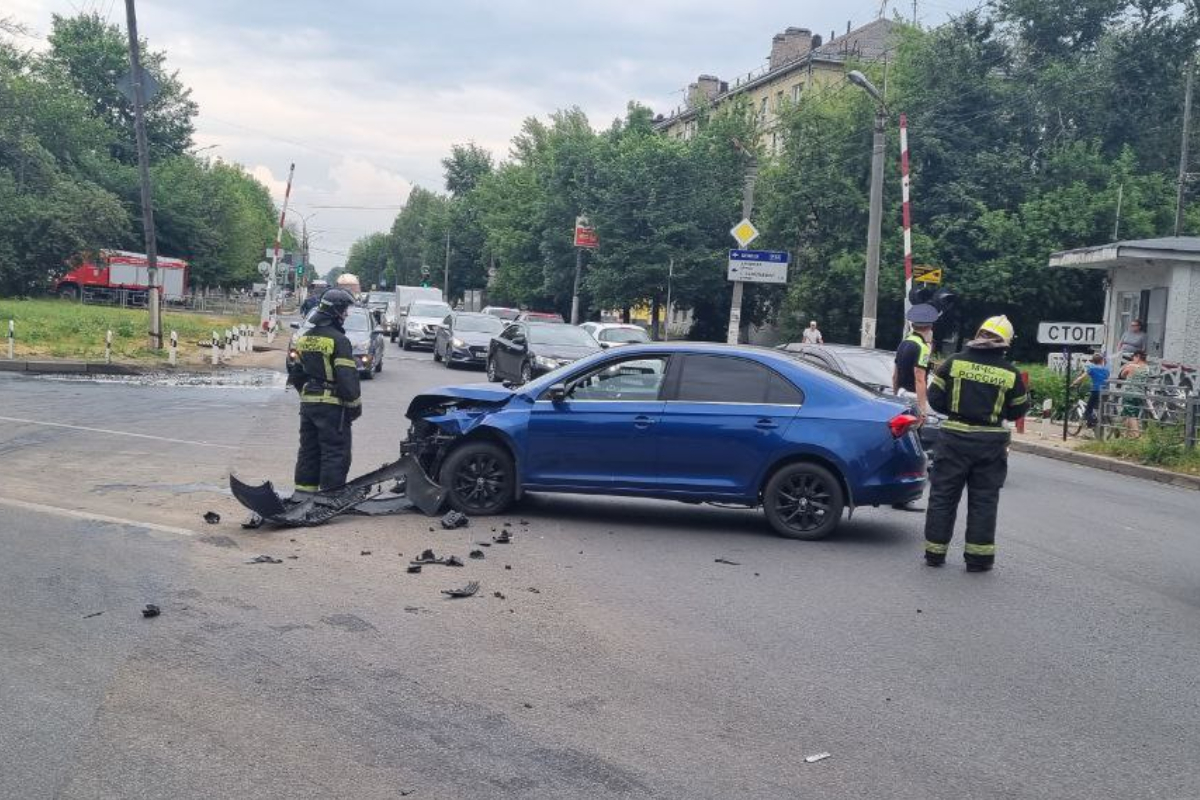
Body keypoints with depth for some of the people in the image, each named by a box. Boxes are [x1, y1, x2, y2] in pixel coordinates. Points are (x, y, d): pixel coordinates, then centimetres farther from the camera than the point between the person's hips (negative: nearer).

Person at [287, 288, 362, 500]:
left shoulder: (304, 339, 11)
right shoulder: (338, 340, -14)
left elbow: (295, 373, 16)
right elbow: (347, 376, -18)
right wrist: (355, 404, -10)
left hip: (307, 403, 8)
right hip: (332, 405, -8)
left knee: (309, 449, 16)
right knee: (335, 451, -1)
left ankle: (303, 490, 19)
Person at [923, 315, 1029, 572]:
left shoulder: (955, 362, -5)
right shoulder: (1011, 374, -3)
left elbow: (935, 398, -2)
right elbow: (1018, 410, 6)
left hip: (955, 437, 0)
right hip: (990, 442, 0)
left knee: (943, 495, 9)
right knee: (983, 499, 9)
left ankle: (935, 552, 14)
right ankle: (978, 557, 12)